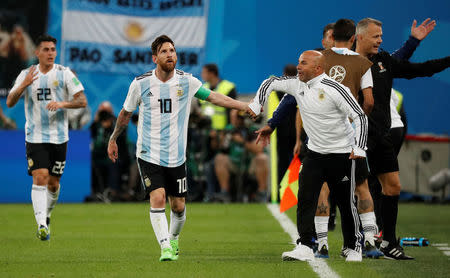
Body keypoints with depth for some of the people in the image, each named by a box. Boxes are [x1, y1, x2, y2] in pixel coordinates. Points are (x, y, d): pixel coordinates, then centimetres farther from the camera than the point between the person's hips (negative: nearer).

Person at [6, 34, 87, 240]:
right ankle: (41, 225, -21)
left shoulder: (64, 74, 0)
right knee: (40, 178, -16)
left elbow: (82, 101, -5)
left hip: (59, 137, 1)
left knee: (53, 183, 7)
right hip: (35, 136, -1)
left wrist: (62, 104, -23)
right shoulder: (27, 75, 4)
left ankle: (46, 215, 33)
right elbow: (10, 102, 0)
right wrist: (24, 85, -17)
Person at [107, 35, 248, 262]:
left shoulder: (186, 81, -1)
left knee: (178, 206, 6)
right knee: (157, 198, -19)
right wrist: (113, 140, 19)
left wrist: (244, 106, 1)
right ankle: (165, 248, -16)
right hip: (149, 155, -2)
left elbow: (213, 97, 7)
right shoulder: (140, 84, -4)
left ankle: (173, 239, 34)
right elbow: (126, 113, 10)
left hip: (177, 156, 2)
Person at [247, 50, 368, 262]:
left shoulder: (334, 89, -18)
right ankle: (305, 248, -10)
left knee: (346, 203, 1)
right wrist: (255, 106, 9)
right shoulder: (297, 85, 1)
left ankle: (354, 248, 18)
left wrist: (359, 148, -22)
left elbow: (360, 117, -16)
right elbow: (271, 83, 18)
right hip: (315, 153, 6)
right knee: (305, 198, -8)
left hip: (342, 154, -6)